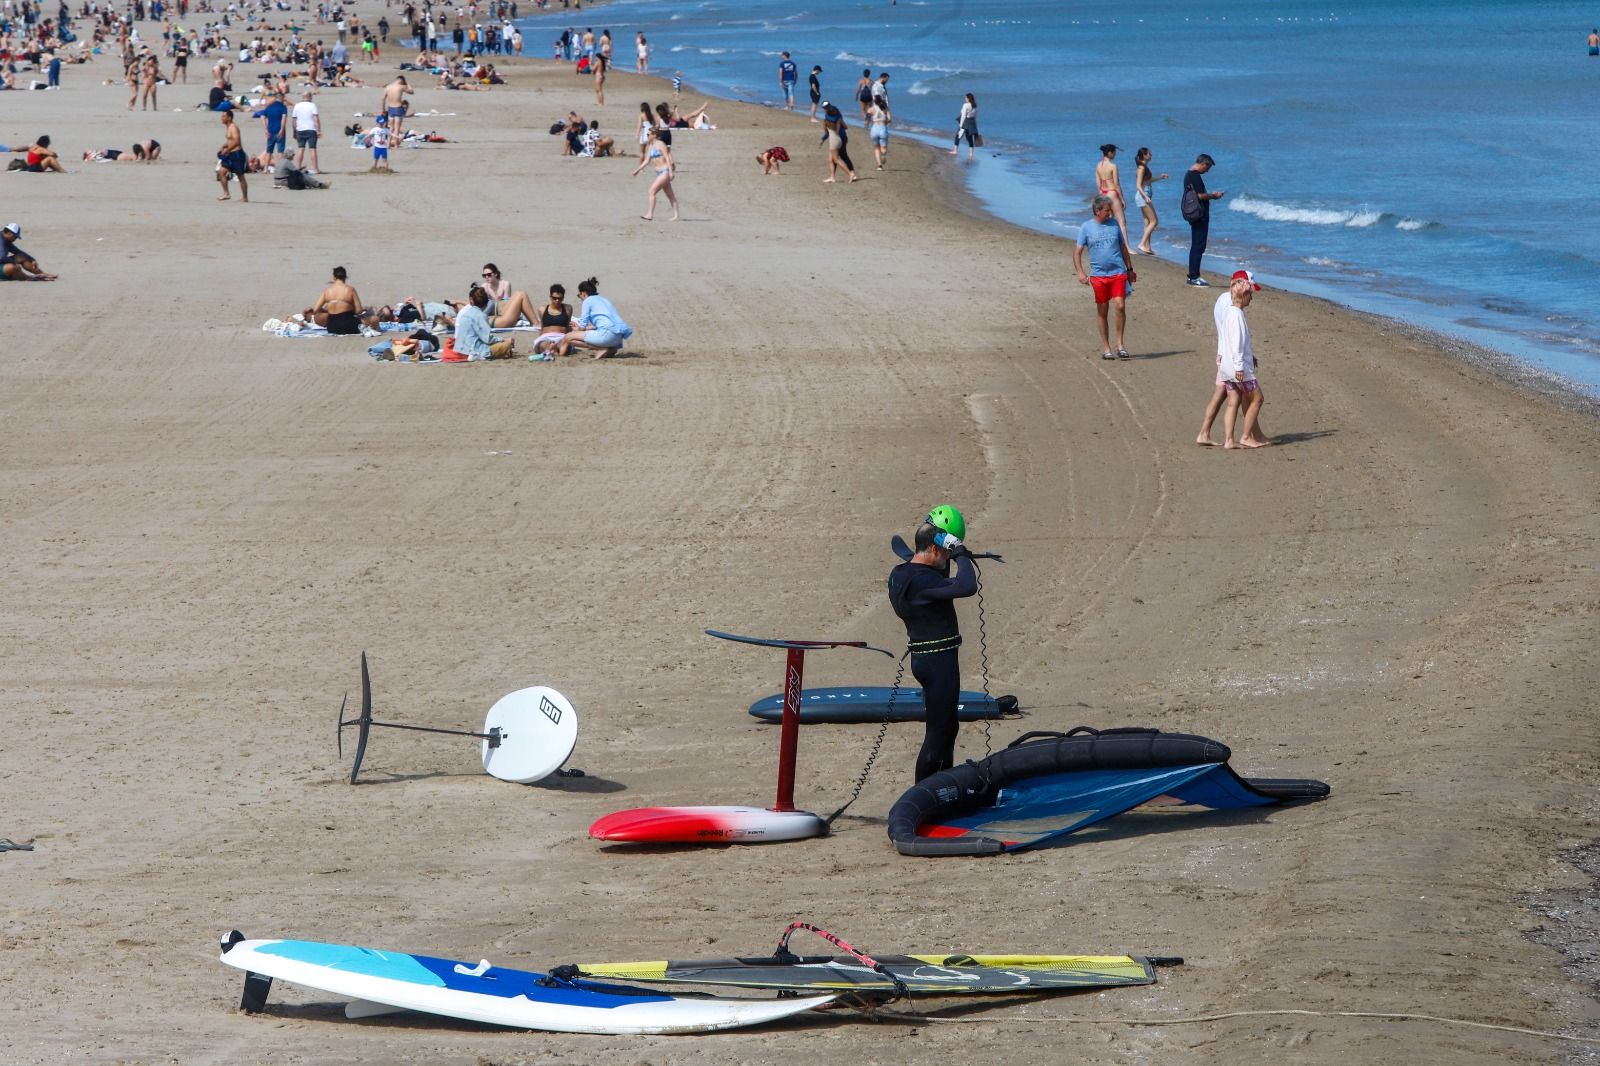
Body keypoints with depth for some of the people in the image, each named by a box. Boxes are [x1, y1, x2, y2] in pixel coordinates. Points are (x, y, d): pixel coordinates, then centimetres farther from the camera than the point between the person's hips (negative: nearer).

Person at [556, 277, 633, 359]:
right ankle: (610, 349, 5)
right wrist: (581, 328, 40)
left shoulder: (588, 301, 3)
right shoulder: (603, 299, 27)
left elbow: (583, 325, 0)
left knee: (568, 338, -7)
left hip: (608, 333, -9)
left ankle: (601, 349, -12)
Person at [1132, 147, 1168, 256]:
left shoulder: (1144, 167, 13)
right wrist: (1146, 197, -30)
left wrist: (1160, 177, 36)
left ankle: (1147, 247, 13)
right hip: (1143, 195, -10)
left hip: (1145, 196, 10)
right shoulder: (1141, 168, -15)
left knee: (1148, 222, 11)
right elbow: (1138, 185, -20)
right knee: (1154, 222, -10)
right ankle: (1142, 245, -14)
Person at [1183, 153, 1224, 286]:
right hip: (1200, 215, -10)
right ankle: (1194, 277, -5)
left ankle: (1193, 275, 20)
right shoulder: (1195, 176, -17)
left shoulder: (1188, 174, 14)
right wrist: (1214, 195, -7)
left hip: (1193, 215, 10)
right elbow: (1200, 195, -22)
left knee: (1196, 245, 16)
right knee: (1198, 246, -6)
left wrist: (1211, 195, 16)